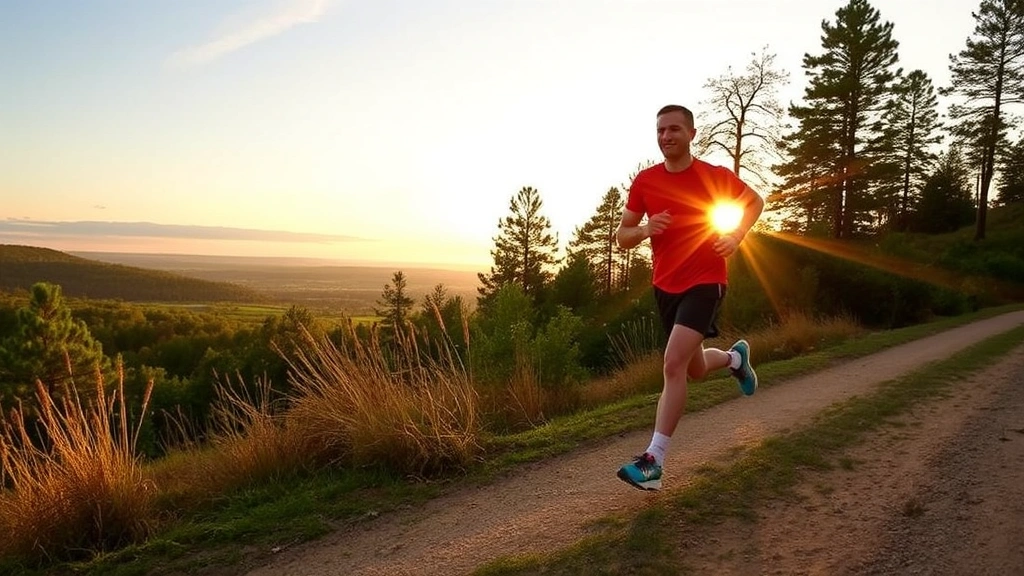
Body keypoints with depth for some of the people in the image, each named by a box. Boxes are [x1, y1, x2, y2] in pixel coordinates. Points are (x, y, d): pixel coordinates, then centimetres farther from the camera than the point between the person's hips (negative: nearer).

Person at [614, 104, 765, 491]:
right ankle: (735, 357, 53)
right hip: (665, 286, 5)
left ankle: (654, 461, -16)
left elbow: (755, 201, 12)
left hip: (705, 282, -5)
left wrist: (736, 237, -4)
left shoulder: (715, 176, -6)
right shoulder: (644, 181, -1)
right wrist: (644, 230, -19)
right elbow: (621, 236, 3)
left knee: (673, 364, -21)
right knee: (696, 369, 17)